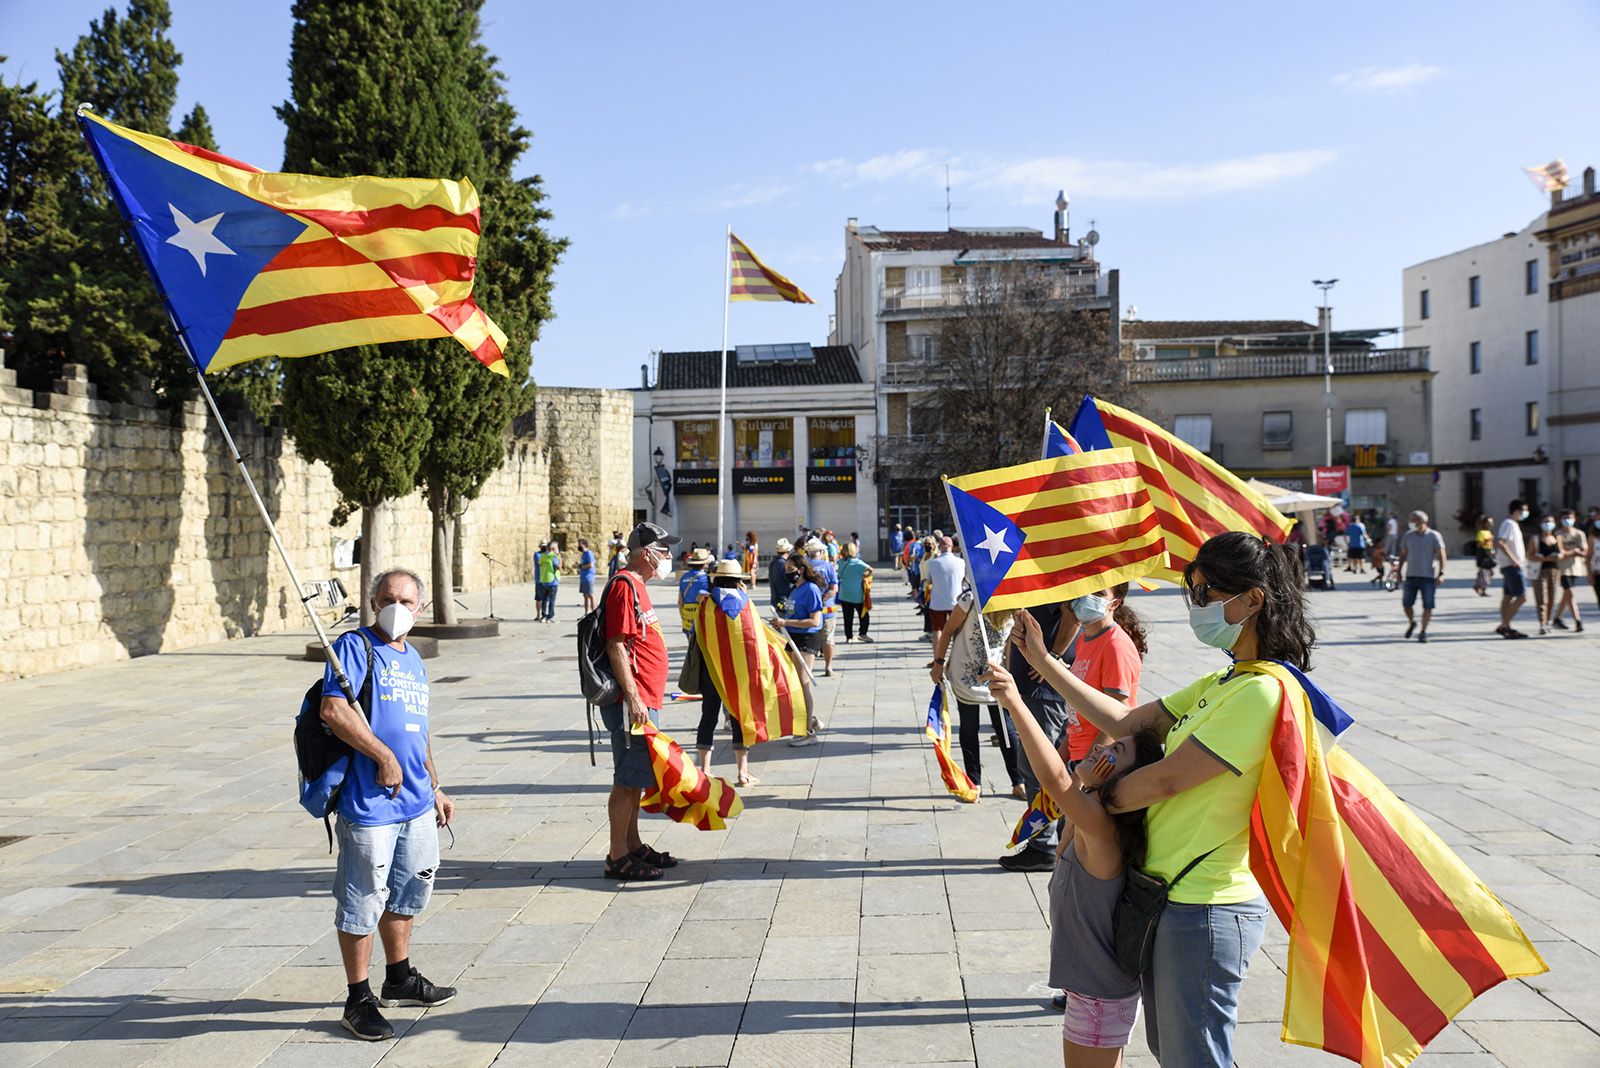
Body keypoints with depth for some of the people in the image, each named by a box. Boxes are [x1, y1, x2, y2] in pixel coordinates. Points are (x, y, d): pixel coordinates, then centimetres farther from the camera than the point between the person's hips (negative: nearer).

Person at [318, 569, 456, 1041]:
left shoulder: (413, 659, 16)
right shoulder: (355, 647, -9)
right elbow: (334, 710, -22)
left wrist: (435, 788, 25)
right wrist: (385, 757, -19)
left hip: (417, 803, 8)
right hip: (369, 804, -8)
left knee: (408, 893, 20)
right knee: (362, 903, 1)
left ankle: (399, 979, 38)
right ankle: (358, 1001, 14)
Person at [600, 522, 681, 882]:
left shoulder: (636, 584, 17)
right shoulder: (624, 586, -15)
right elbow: (616, 647, -20)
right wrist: (633, 700, -23)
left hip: (645, 701, 10)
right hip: (632, 703, -10)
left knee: (636, 778, 16)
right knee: (628, 780, -5)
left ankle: (634, 847, 25)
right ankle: (618, 858, 1)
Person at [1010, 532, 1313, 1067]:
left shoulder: (1262, 692, -20)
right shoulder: (1219, 684, 12)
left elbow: (1166, 779, -20)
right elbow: (1128, 721, 7)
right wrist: (1041, 660, 4)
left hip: (1205, 909, -10)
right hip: (1169, 899, 10)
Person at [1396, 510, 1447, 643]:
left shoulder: (1434, 536, -2)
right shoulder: (1408, 536, 9)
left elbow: (1441, 555, -3)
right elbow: (1403, 554, 17)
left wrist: (1441, 573, -11)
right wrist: (1399, 571, 14)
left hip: (1428, 576, -3)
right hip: (1411, 575, 3)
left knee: (1427, 606, -3)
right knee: (1406, 603, 1)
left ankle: (1423, 632, 7)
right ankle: (1412, 623, 28)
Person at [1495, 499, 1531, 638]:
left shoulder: (1513, 524, 17)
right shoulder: (1509, 524, -15)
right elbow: (1500, 543, -27)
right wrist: (1513, 559, -26)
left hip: (1511, 566, 11)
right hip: (1511, 566, -11)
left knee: (1507, 597, 11)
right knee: (1522, 597, -12)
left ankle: (1505, 627, 15)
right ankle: (1504, 626, -11)